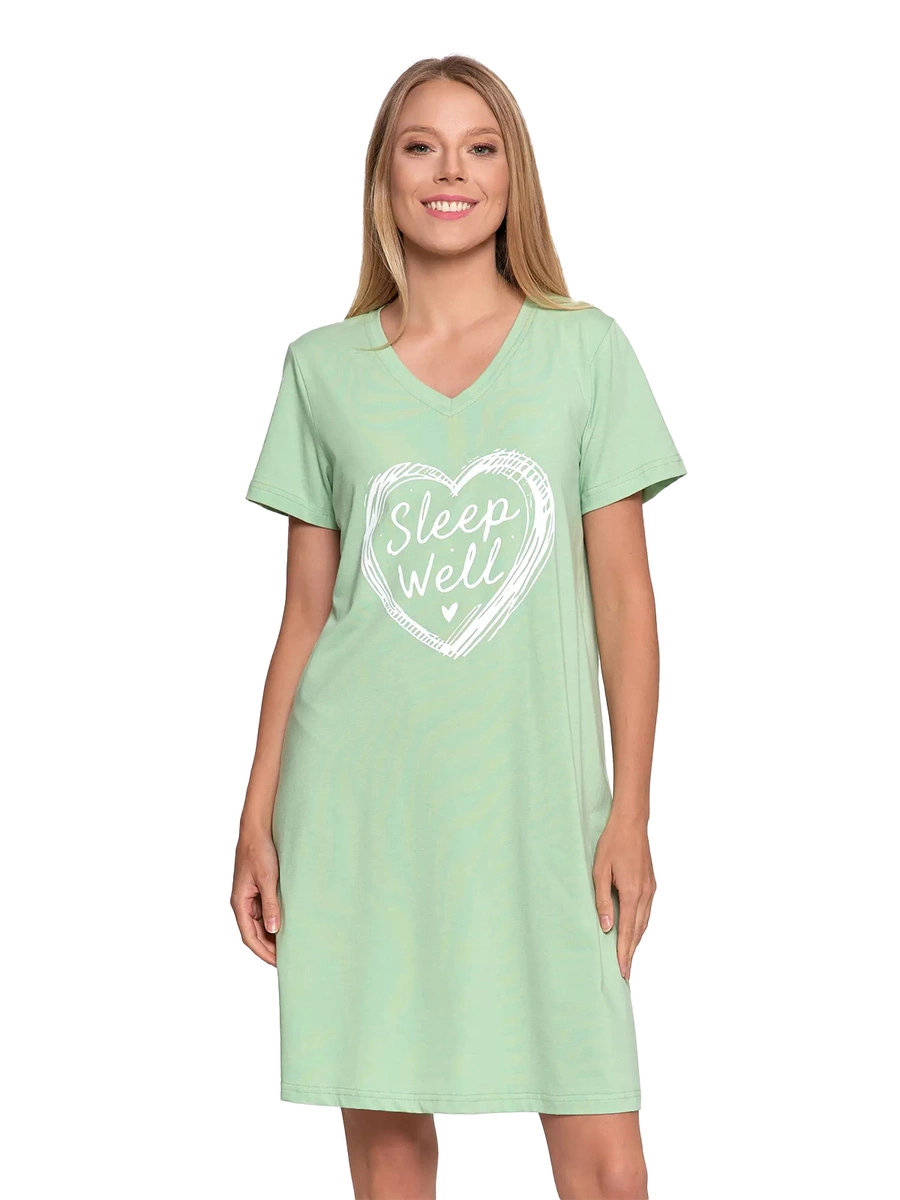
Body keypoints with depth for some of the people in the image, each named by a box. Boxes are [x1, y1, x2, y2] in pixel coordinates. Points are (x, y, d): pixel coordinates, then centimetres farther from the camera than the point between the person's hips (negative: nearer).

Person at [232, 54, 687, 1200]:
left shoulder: (585, 350, 4)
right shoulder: (323, 367, 7)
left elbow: (623, 598, 4)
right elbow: (304, 611, 9)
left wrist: (630, 812, -2)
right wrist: (257, 819, 5)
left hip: (536, 794, -1)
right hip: (359, 800, 1)